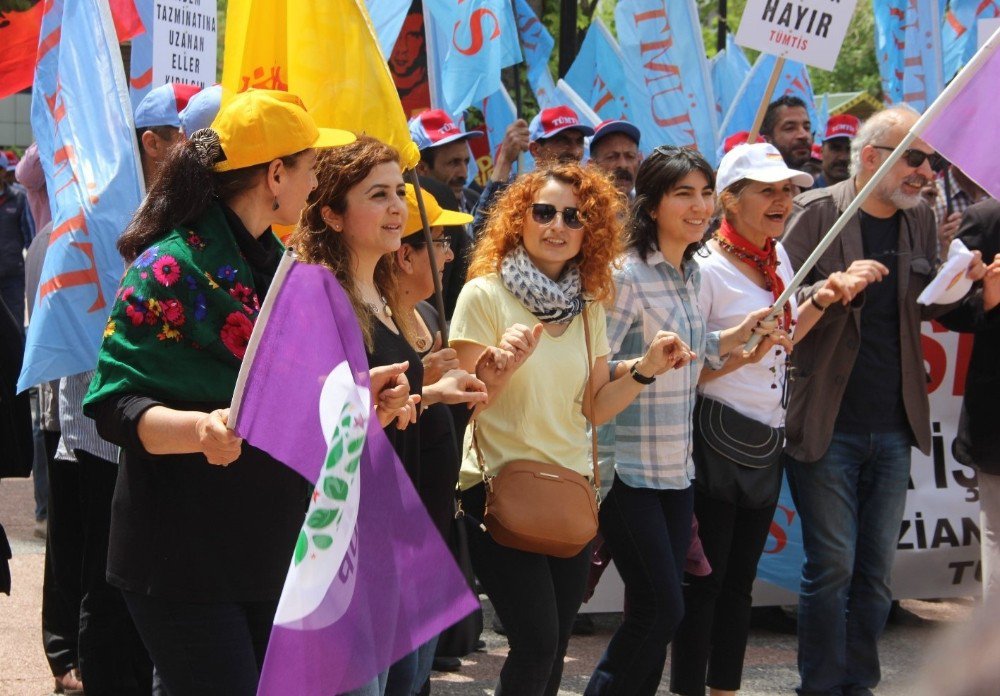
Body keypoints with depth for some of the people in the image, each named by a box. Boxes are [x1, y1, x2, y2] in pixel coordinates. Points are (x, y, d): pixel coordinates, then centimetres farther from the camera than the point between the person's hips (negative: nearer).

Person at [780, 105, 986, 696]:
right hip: (827, 426, -5)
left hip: (894, 427, 5)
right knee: (832, 567, -3)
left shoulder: (921, 218, 8)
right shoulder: (817, 213, -7)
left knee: (877, 571, 9)